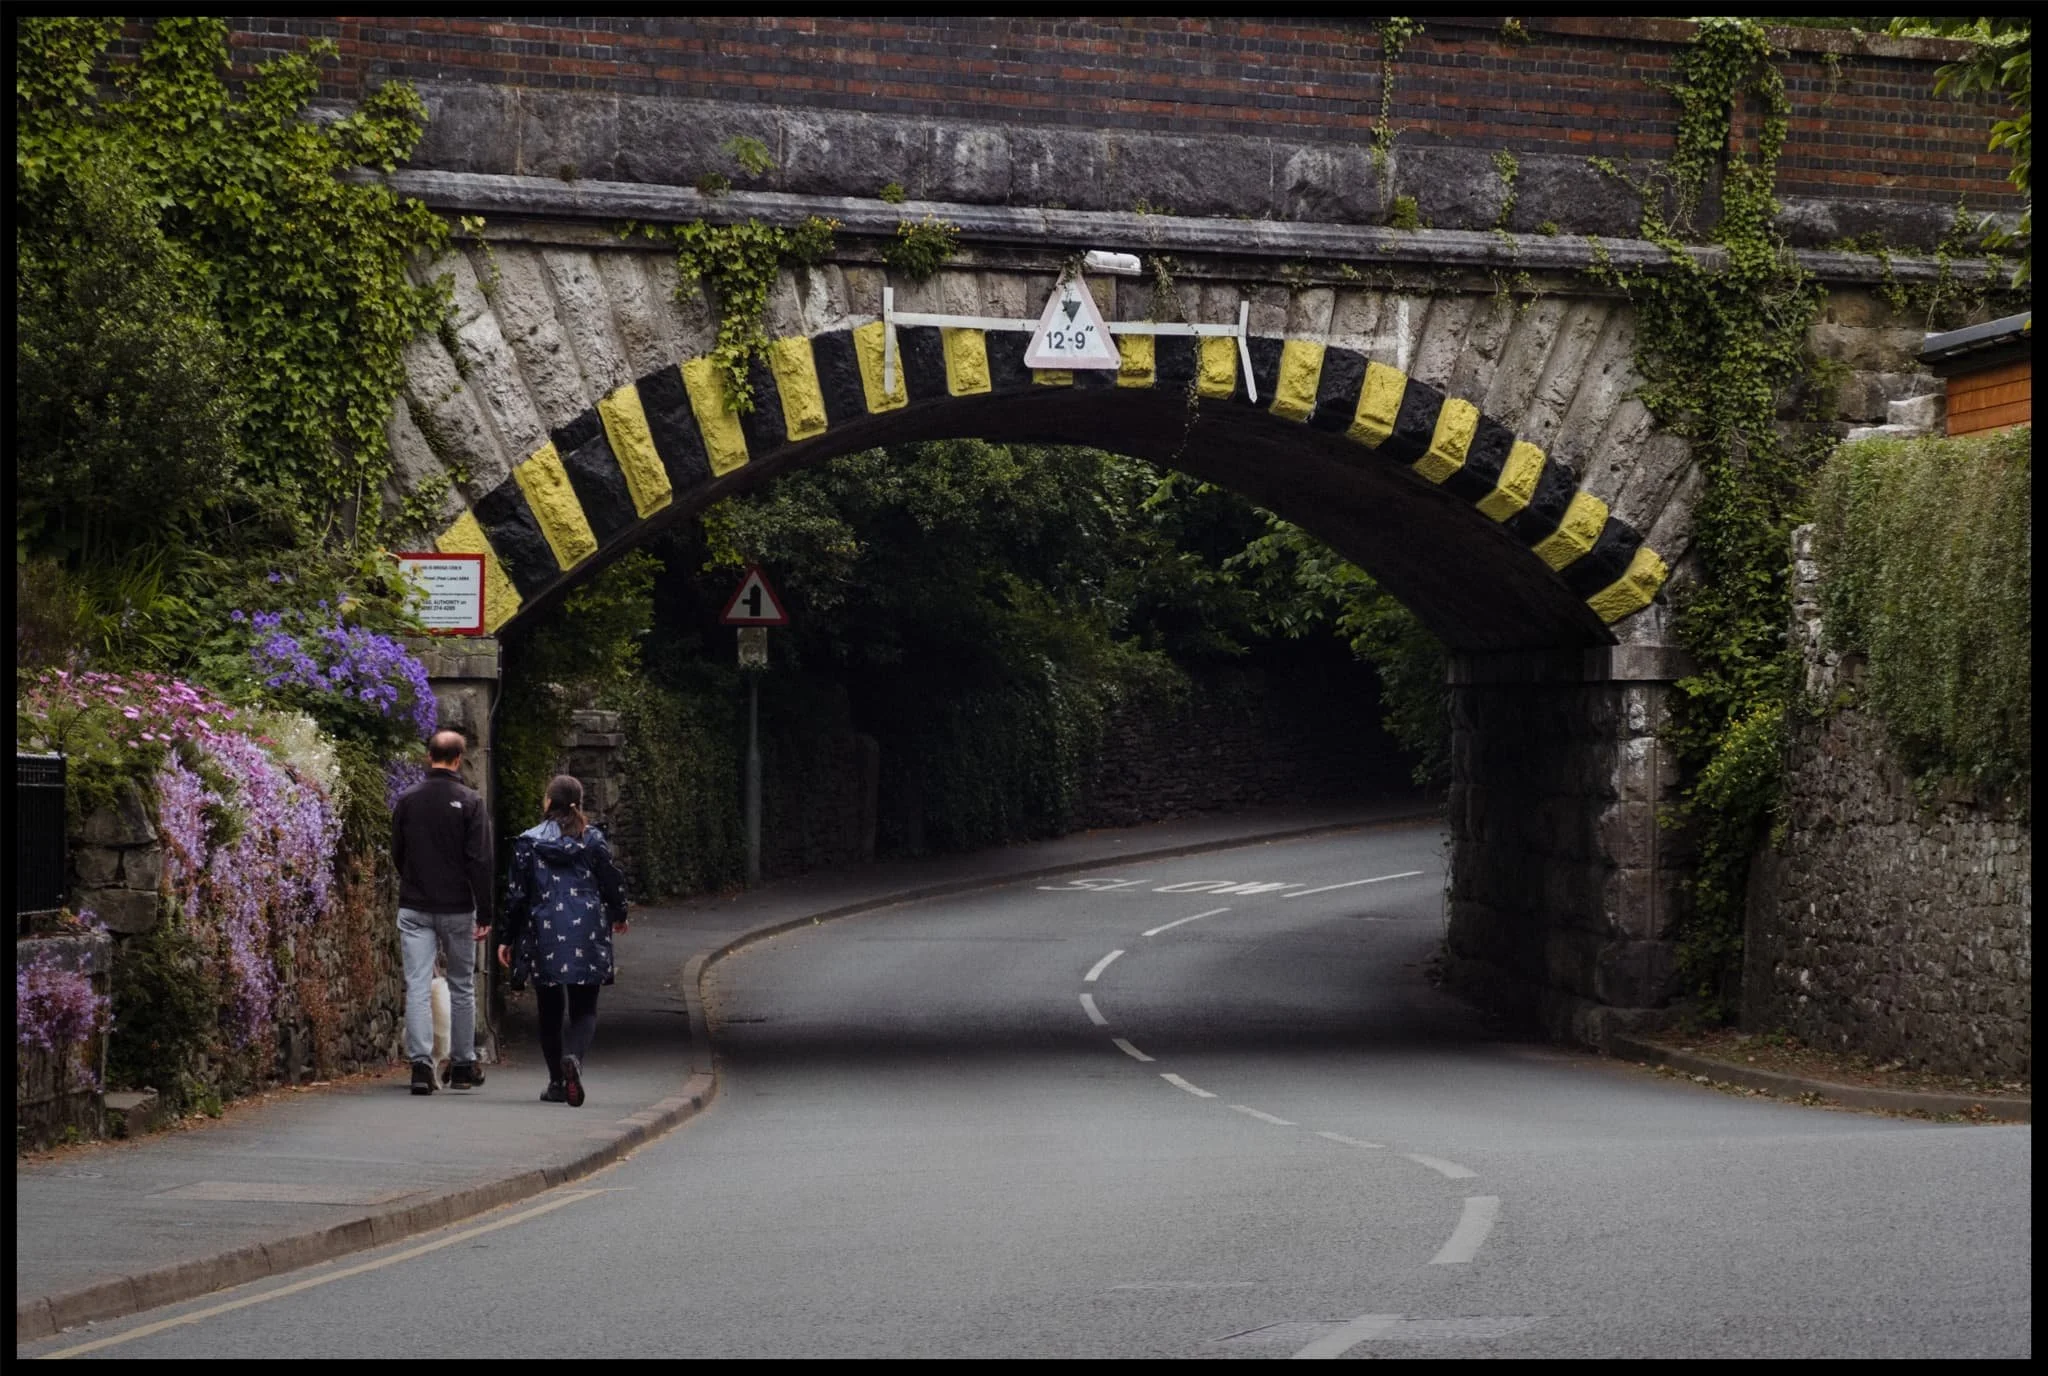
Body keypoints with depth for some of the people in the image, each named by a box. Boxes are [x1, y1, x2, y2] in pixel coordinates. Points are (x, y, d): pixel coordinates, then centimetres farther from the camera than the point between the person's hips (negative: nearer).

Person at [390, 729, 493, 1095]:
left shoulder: (407, 799, 2)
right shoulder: (469, 801, -8)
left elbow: (396, 853, 11)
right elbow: (480, 861, -10)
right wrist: (484, 914, -6)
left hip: (414, 909, 2)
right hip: (457, 910, -2)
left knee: (418, 987, 0)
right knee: (462, 987, 11)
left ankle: (421, 1063, -12)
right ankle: (463, 1066, 18)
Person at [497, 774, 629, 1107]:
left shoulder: (528, 842, -1)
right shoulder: (593, 839, 0)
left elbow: (516, 894, -1)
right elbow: (613, 883, 4)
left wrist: (506, 939, 7)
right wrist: (618, 917, 25)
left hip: (543, 935, 0)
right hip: (586, 936, 0)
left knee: (550, 1012, 13)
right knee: (584, 1010, 4)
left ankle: (557, 1082, 16)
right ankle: (573, 1057, -26)